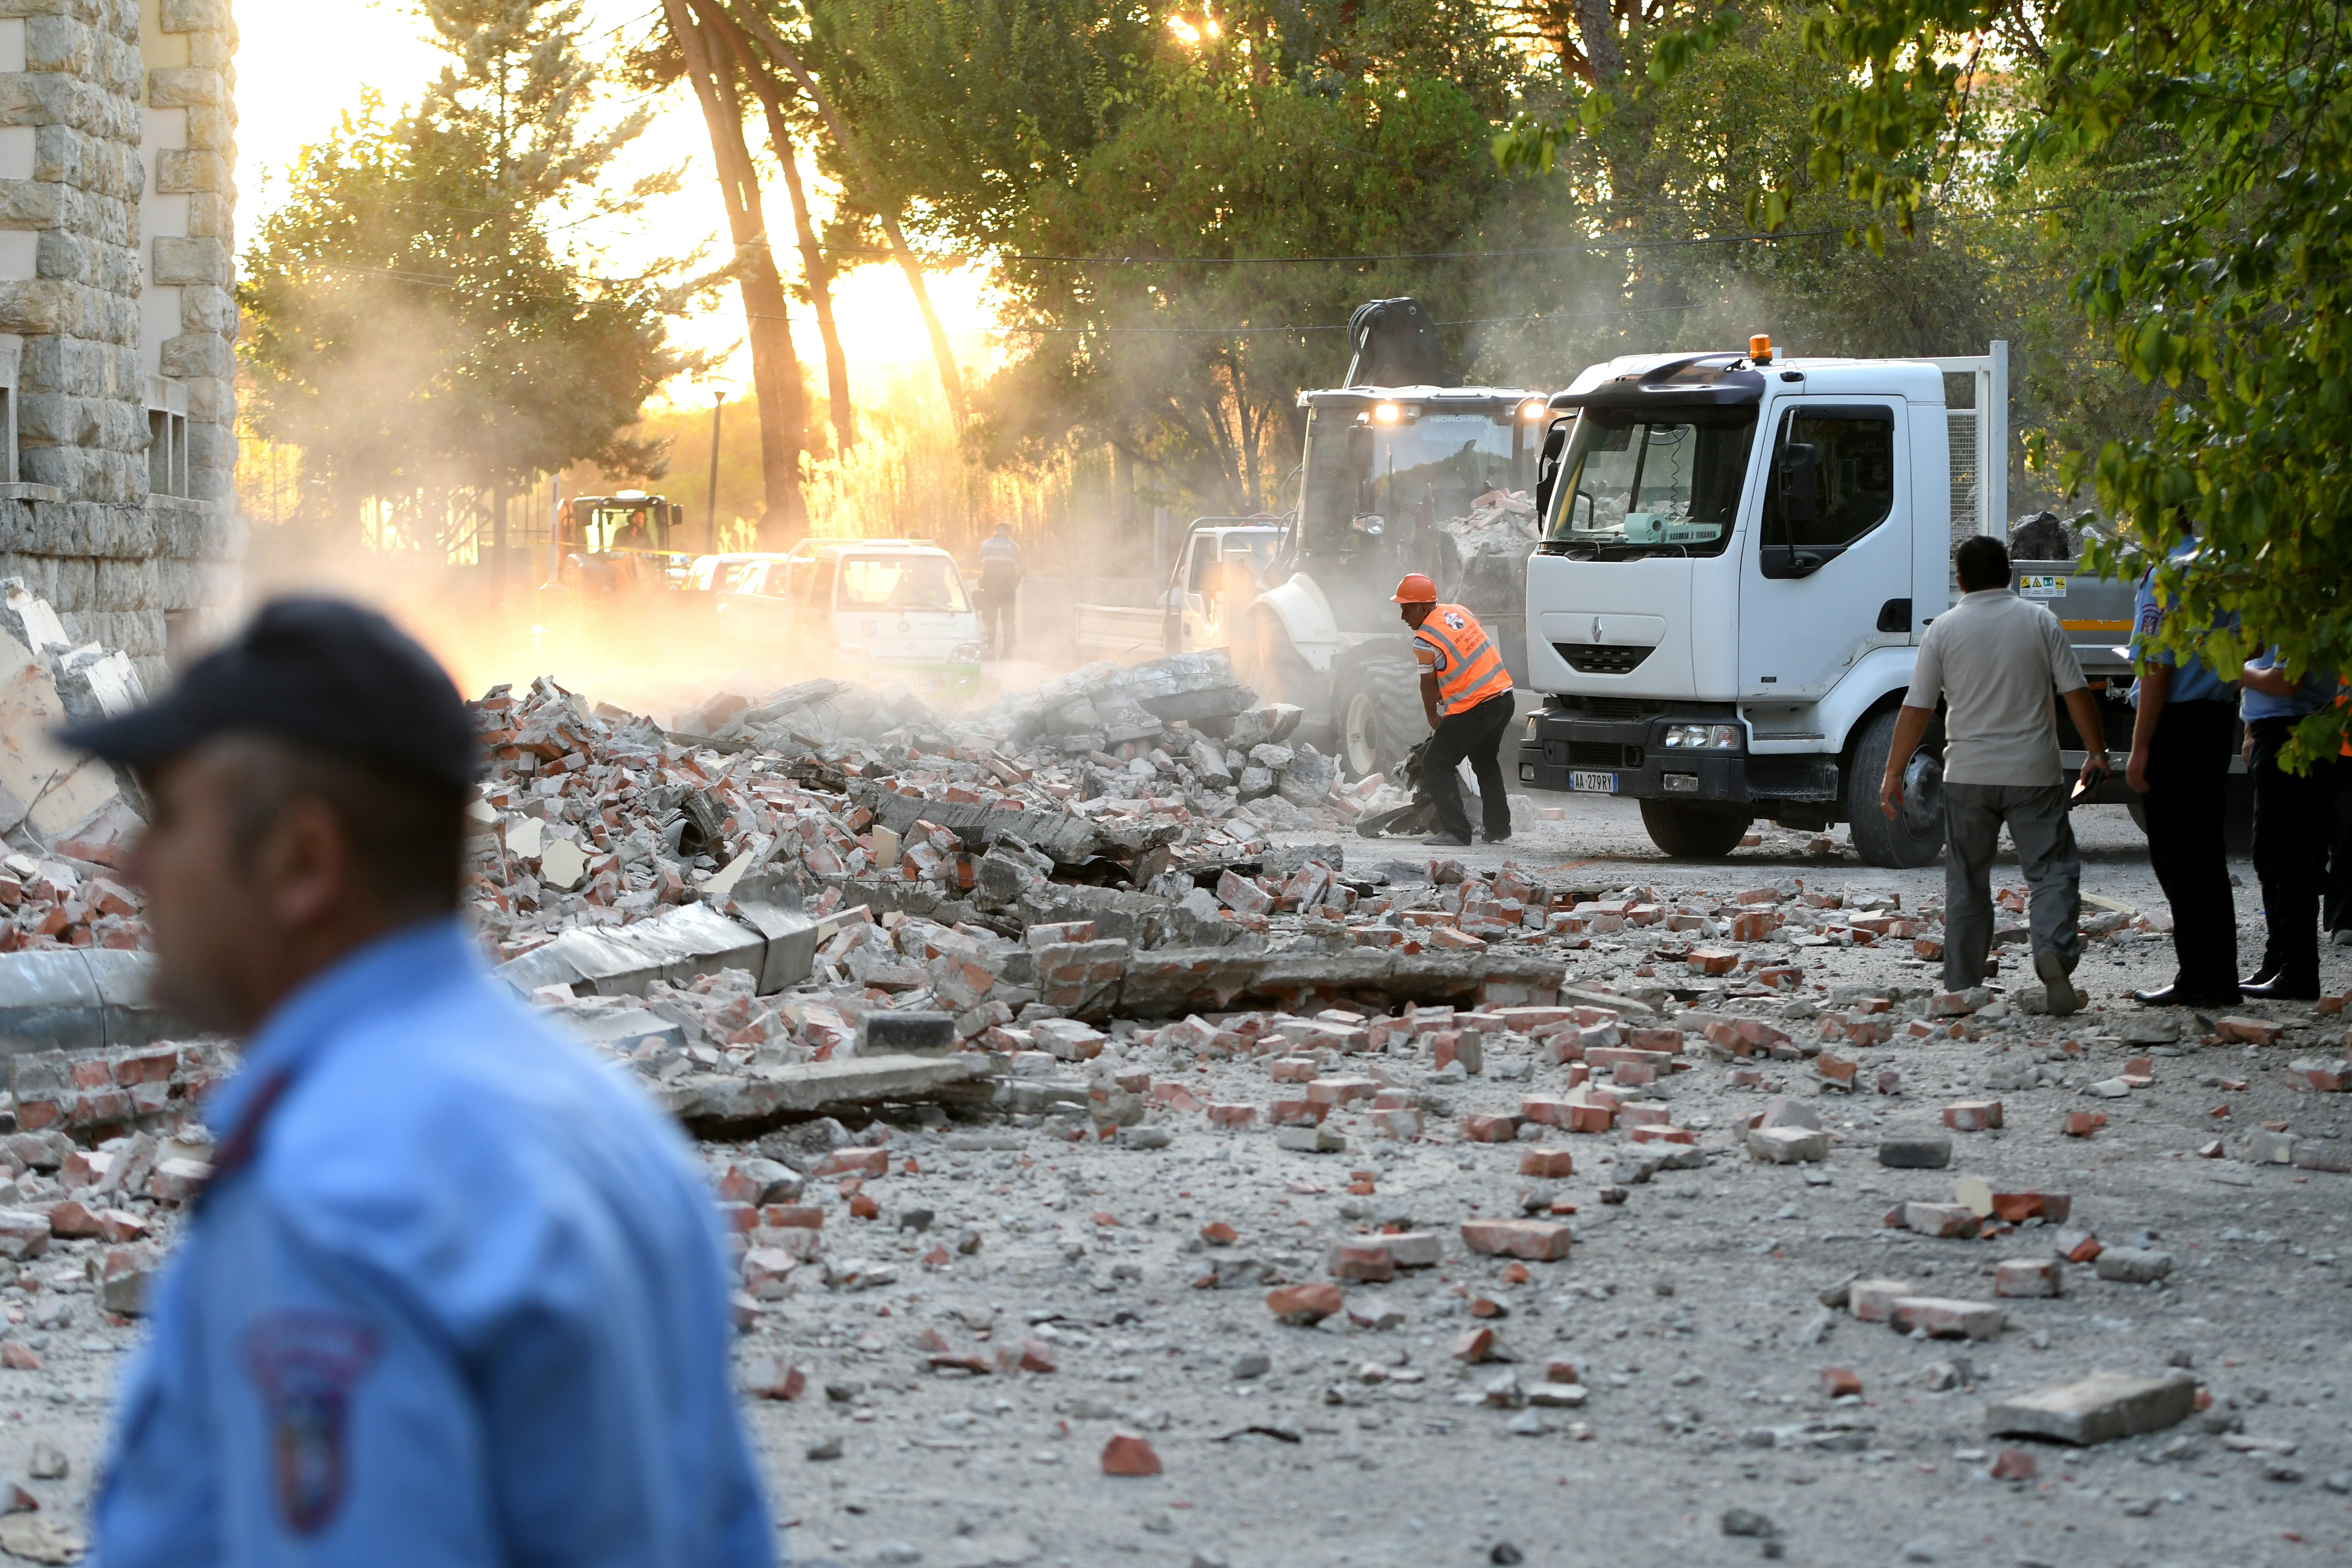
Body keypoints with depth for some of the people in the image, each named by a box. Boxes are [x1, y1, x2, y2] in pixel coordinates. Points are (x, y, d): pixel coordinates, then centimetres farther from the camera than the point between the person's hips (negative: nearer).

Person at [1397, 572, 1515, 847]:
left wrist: (1435, 723, 14)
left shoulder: (1424, 641, -12)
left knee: (1436, 764, 2)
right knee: (1486, 762, 26)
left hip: (1473, 709, -8)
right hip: (1504, 698, 8)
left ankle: (1455, 830, -5)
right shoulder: (1459, 612, 10)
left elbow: (1429, 686, -1)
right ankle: (1498, 829, 26)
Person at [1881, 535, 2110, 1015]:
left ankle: (1961, 985, 14)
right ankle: (2055, 952, -24)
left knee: (1967, 881, 11)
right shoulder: (2040, 621, 1)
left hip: (1968, 776, 1)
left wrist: (1893, 773, 5)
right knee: (2052, 870, 1)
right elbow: (2077, 694, -1)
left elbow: (1916, 709, -1)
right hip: (2034, 773, -1)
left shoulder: (1944, 629, 0)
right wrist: (2097, 753, 10)